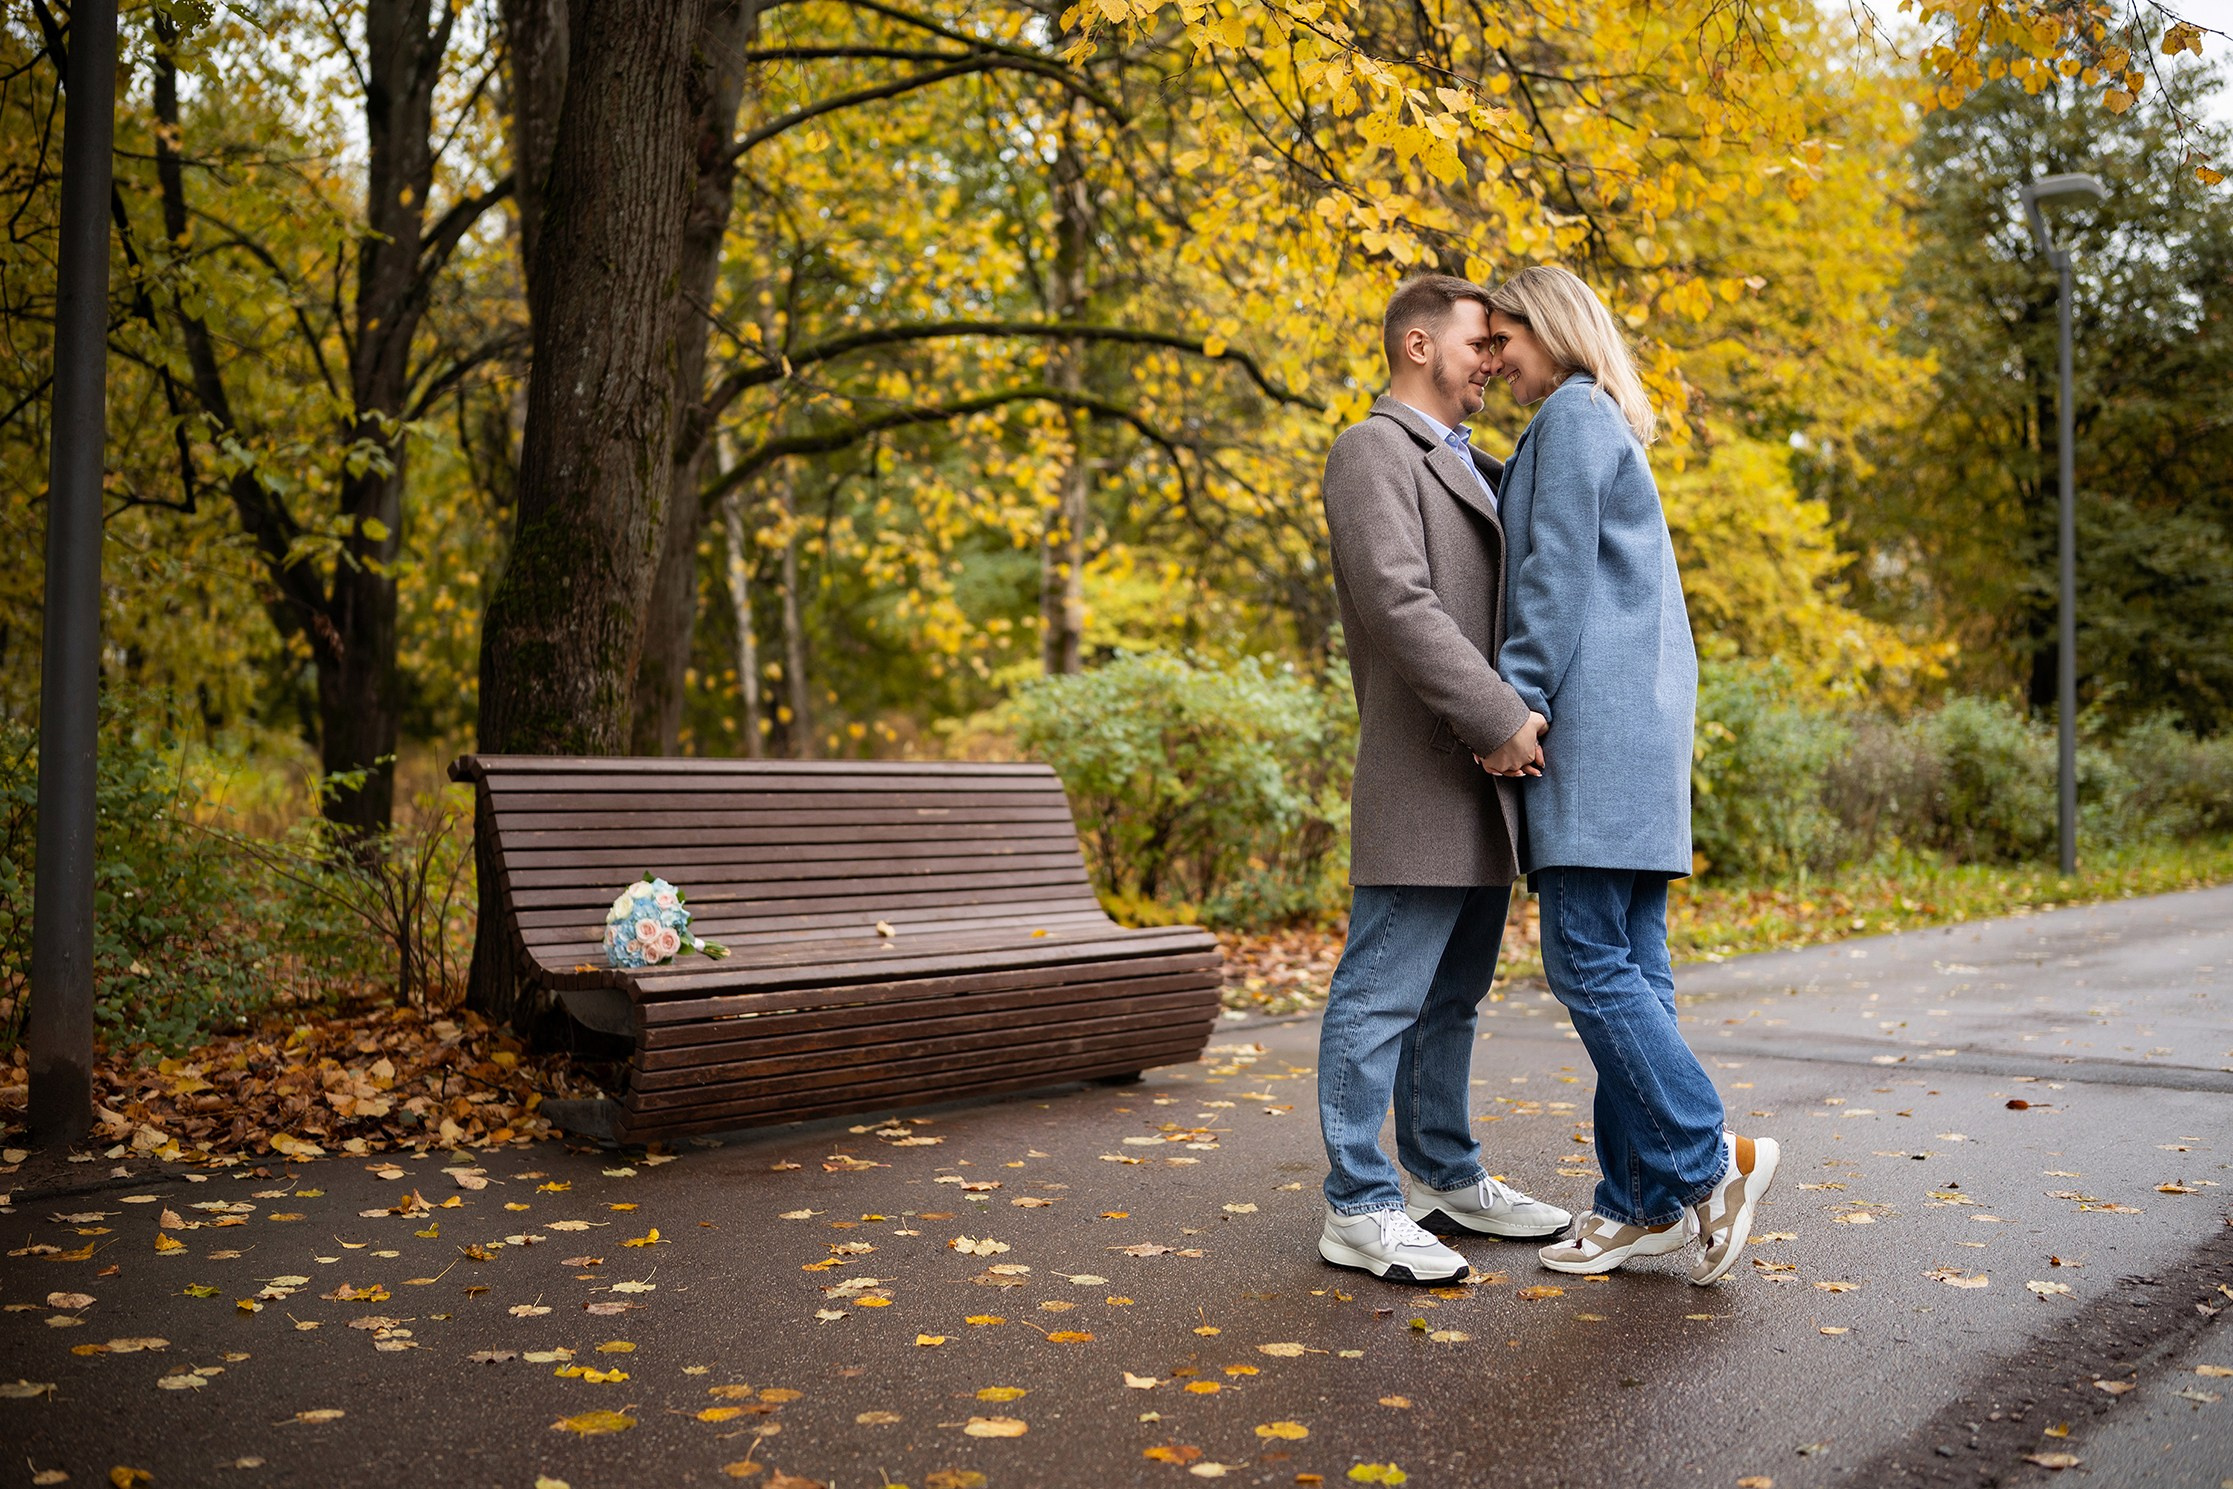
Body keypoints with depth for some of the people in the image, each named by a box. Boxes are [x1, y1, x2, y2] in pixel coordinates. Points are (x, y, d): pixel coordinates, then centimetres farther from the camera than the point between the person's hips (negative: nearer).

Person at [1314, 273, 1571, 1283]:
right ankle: (1358, 1209, 1)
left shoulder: (1475, 468, 23)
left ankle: (1444, 1177, 26)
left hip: (1487, 783, 10)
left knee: (1453, 995, 15)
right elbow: (1400, 603, -20)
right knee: (1382, 995, -5)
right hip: (1422, 778, -10)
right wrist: (1500, 719, -21)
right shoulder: (1371, 453, -7)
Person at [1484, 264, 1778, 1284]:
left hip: (1599, 724, -10)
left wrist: (1514, 701, -14)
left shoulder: (1574, 416, -4)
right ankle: (1642, 1199, 8)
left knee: (1588, 962, -11)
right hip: (1636, 730, 10)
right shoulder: (1605, 430, 26)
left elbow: (1557, 573, -12)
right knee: (1630, 968, 6)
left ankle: (1711, 1160, -8)